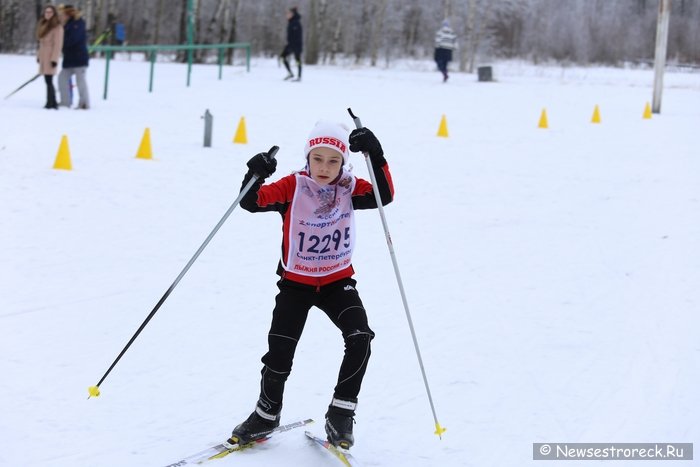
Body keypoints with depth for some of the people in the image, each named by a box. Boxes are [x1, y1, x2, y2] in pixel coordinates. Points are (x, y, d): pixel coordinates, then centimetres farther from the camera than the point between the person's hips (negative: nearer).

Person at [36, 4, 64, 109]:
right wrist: (39, 55, 18)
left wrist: (54, 59, -18)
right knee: (48, 81, 8)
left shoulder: (57, 27, -10)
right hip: (44, 57, 8)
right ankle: (52, 102, 11)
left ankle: (51, 103, -8)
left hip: (51, 57, -8)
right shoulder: (44, 26, 16)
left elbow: (58, 44, -14)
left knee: (49, 81, -10)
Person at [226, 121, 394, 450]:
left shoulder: (349, 189, -5)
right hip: (295, 283, -1)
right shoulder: (292, 187, -10)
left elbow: (385, 196, -19)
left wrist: (375, 157, -30)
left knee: (360, 339, -20)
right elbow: (253, 202, -19)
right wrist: (255, 176, -39)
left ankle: (340, 415, -5)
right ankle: (266, 414, 24)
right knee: (280, 351, -4)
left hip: (338, 281, 1)